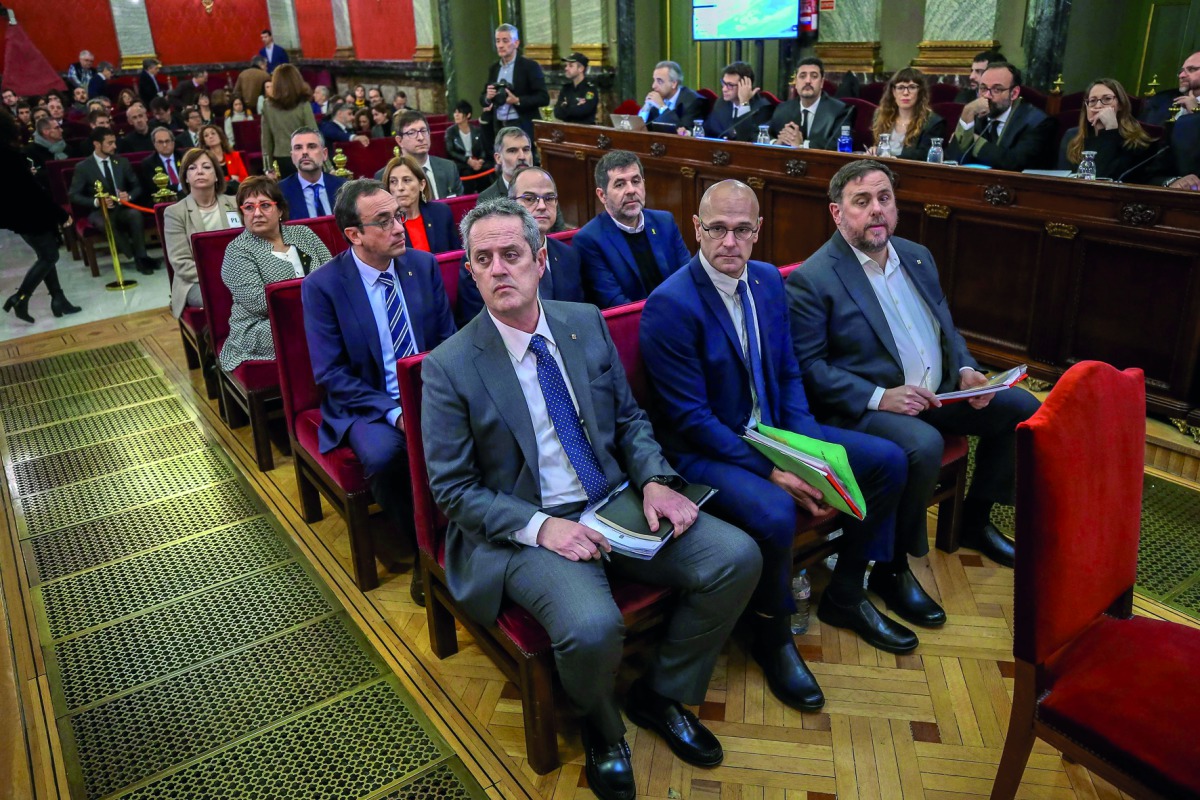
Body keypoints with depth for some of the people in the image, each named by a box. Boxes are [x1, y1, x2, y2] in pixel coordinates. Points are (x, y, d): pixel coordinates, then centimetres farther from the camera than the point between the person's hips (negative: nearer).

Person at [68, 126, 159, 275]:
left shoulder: (122, 162, 11)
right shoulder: (83, 167, 0)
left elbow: (137, 186, 13)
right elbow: (74, 195, -3)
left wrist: (129, 196, -11)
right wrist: (96, 201, -21)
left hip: (121, 208, 2)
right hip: (98, 211, -2)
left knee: (135, 214, -34)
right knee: (106, 223, -38)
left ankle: (141, 257, -32)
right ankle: (137, 258, -32)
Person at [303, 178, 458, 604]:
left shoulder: (424, 265, 3)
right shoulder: (322, 286, -7)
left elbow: (449, 340, 8)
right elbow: (330, 373, -9)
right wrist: (394, 412, -21)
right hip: (366, 404, -2)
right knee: (385, 454, -34)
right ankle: (422, 549, -9)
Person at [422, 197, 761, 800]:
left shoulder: (587, 323, 5)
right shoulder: (449, 366, -8)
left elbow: (630, 418, 12)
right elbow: (452, 489, -7)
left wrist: (655, 480, -8)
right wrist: (539, 526, -20)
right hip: (525, 529, -5)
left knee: (738, 558, -12)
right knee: (592, 628, -32)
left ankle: (662, 695, 13)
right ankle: (601, 729, 8)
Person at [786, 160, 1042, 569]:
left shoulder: (917, 257, 13)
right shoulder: (811, 280, -12)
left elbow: (946, 327, 22)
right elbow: (807, 365, -16)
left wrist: (965, 370, 2)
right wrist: (879, 397, -25)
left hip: (938, 393, 8)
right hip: (861, 409, -8)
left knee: (1022, 408, 3)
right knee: (923, 445, -34)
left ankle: (975, 521, 20)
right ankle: (892, 562, -10)